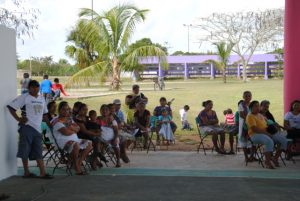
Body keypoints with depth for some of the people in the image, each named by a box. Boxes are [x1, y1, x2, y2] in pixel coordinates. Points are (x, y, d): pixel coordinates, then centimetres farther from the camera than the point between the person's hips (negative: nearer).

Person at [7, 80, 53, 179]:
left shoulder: (42, 99, 16)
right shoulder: (24, 97, -4)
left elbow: (44, 114, 25)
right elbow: (11, 107, -8)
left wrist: (49, 124, 17)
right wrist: (18, 119, -13)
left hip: (37, 128, 6)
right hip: (27, 127, -6)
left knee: (38, 152, 5)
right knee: (25, 150, -1)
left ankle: (42, 172, 4)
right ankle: (26, 172, 9)